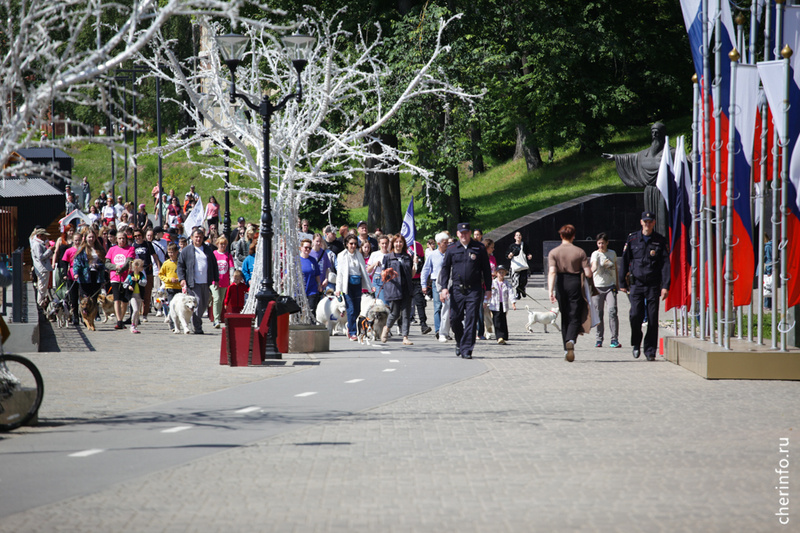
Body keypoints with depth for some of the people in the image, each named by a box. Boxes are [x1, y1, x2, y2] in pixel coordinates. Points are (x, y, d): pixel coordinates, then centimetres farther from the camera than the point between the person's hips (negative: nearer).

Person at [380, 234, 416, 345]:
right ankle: (386, 328, 26)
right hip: (394, 289, -3)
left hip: (406, 289, 3)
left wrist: (415, 264, 0)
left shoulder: (408, 257, 14)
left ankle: (405, 337, -1)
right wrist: (387, 274, -16)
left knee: (406, 314, -3)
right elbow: (383, 275, 6)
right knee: (395, 313, -2)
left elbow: (412, 275, 15)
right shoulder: (388, 257, 5)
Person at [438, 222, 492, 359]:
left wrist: (488, 289, 5)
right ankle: (460, 342, 27)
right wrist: (444, 287, -2)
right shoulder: (452, 249, 7)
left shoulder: (479, 248, 4)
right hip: (457, 289, 2)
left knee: (471, 320, -7)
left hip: (474, 290, -2)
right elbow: (445, 268, 9)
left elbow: (486, 269, 8)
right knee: (454, 319, 2)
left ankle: (466, 349, -5)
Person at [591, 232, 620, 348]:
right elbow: (594, 267, -19)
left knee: (612, 311, -12)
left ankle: (614, 339, -12)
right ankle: (599, 339, 13)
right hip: (598, 286, -2)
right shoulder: (595, 254, -1)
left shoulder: (612, 253, 11)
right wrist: (593, 269, -42)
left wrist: (617, 284, 24)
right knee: (598, 314, 1)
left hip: (610, 286, 2)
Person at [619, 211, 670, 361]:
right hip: (636, 284, 0)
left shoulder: (660, 240, 3)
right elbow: (625, 261, 9)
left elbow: (665, 264, 0)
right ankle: (636, 344, 15)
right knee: (635, 316, -9)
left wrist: (665, 286, -8)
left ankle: (650, 350, 6)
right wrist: (622, 283, 7)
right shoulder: (632, 239, 5)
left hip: (653, 285, 0)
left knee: (652, 318, -2)